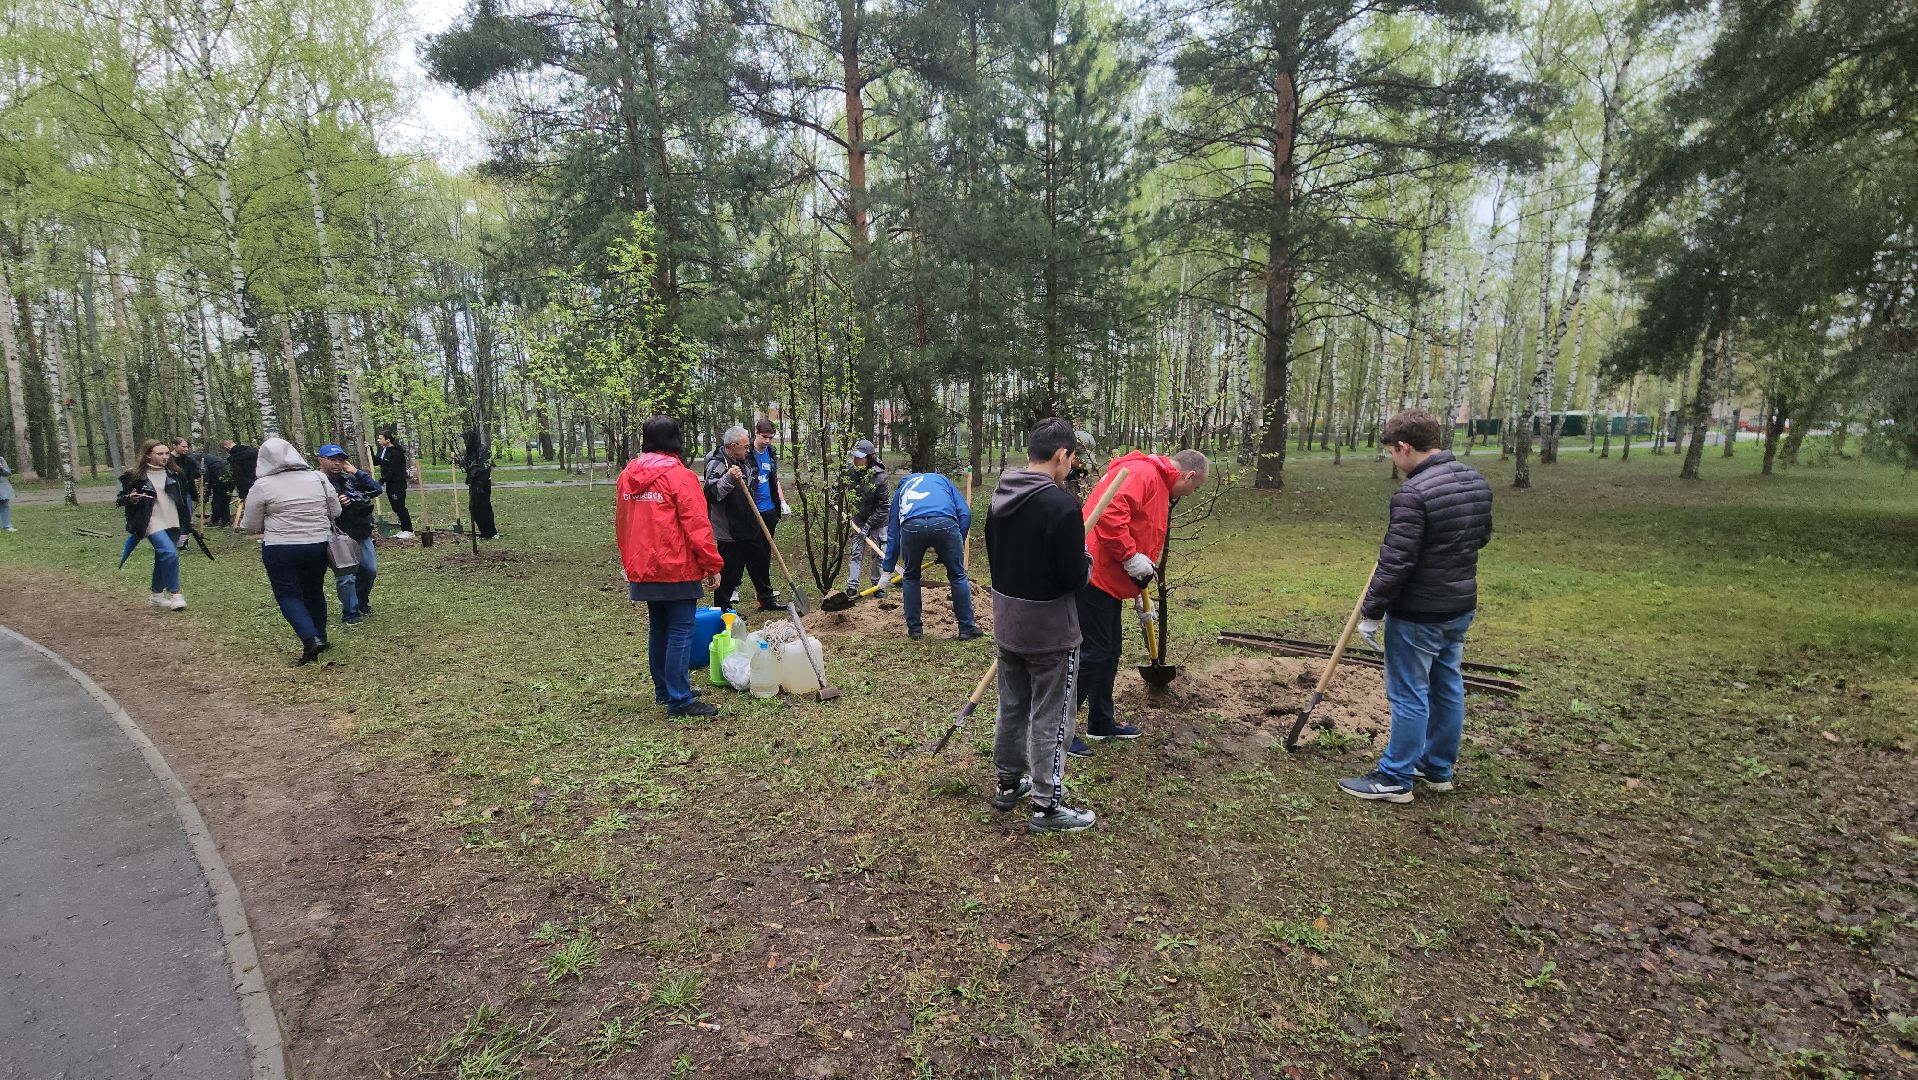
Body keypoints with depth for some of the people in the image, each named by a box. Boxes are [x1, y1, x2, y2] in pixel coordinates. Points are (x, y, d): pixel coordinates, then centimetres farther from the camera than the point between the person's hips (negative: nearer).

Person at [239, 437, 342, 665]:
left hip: (280, 550, -3)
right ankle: (320, 638, 27)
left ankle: (311, 639, -12)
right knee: (314, 592, 18)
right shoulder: (318, 478, 1)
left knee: (288, 595, 6)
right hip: (319, 546, 4)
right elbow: (335, 512, 10)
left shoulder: (263, 486, -8)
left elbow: (251, 526, 0)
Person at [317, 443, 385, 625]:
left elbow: (376, 490, 1)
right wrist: (335, 505, -31)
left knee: (370, 570, 13)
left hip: (362, 535, 6)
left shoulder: (349, 478, 10)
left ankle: (362, 603, 36)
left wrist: (357, 472, -4)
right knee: (345, 577, -8)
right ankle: (350, 614, 6)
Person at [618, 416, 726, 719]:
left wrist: (630, 563, 25)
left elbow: (621, 523, 15)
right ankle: (679, 700, -1)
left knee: (658, 629, 18)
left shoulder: (627, 476, 8)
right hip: (678, 569, -7)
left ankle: (663, 689, 30)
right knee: (680, 633, -2)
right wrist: (712, 564, -9)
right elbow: (697, 525, -17)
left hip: (643, 570, 7)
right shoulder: (679, 475, -14)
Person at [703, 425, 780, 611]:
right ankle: (721, 608, 12)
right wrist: (729, 478, -38)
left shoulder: (739, 461, 12)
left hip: (747, 526, 9)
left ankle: (767, 599, 32)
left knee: (760, 561, 17)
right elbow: (713, 494, -28)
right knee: (729, 569, -2)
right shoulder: (716, 464, -17)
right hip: (729, 530, -9)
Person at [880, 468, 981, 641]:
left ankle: (914, 629, 27)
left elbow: (892, 532, 34)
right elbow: (965, 513, 20)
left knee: (911, 577, 23)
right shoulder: (942, 480, 36)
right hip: (945, 523, -1)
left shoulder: (901, 489, 37)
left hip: (911, 526, 1)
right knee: (958, 576, 16)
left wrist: (887, 570, 36)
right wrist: (958, 544, 25)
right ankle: (967, 628, 22)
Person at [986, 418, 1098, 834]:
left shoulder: (1000, 497, 2)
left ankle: (1008, 783, 37)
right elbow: (1074, 577, -20)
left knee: (1011, 707, 21)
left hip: (1006, 623, 8)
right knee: (1050, 719, 5)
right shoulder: (1061, 504, -22)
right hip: (1050, 629, -7)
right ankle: (1047, 806, 17)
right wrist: (1087, 561, 1)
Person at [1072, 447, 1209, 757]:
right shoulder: (1142, 473, -12)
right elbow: (1109, 513, -29)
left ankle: (1101, 723, 31)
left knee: (1110, 653, 18)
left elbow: (1142, 537, 28)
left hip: (1109, 580, 11)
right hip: (1094, 576, -11)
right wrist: (1130, 557, -23)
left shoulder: (1159, 486, 22)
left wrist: (1142, 596, 30)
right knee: (1092, 654, -6)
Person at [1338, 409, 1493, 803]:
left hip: (1418, 614, -9)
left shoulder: (1413, 494, -24)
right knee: (1448, 686, 18)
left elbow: (1395, 563, -24)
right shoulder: (1476, 481, 4)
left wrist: (1370, 613, -16)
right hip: (1461, 607, 9)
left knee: (1409, 695, 2)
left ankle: (1395, 779, 14)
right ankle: (1439, 768, 33)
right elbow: (1483, 536, 19)